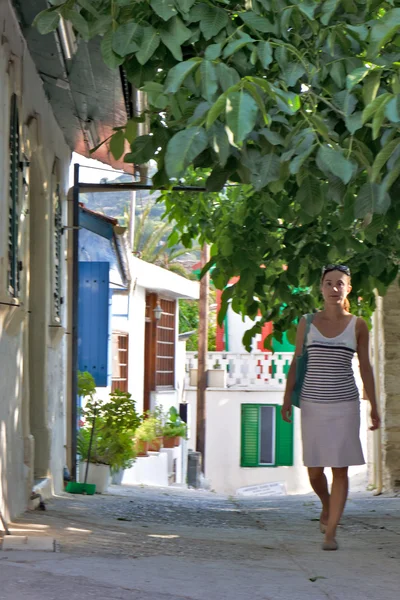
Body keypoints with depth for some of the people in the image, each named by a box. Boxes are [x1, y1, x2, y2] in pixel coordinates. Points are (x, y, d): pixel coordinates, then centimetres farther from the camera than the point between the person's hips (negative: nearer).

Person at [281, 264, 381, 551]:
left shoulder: (357, 325, 3)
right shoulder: (307, 322, 4)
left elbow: (365, 367, 6)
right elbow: (296, 363, 7)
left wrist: (374, 407, 4)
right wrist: (287, 399, -1)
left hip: (345, 404, -1)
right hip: (313, 403, 1)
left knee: (340, 469, -5)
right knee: (314, 469, 4)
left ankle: (331, 532, -2)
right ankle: (327, 507, 35)